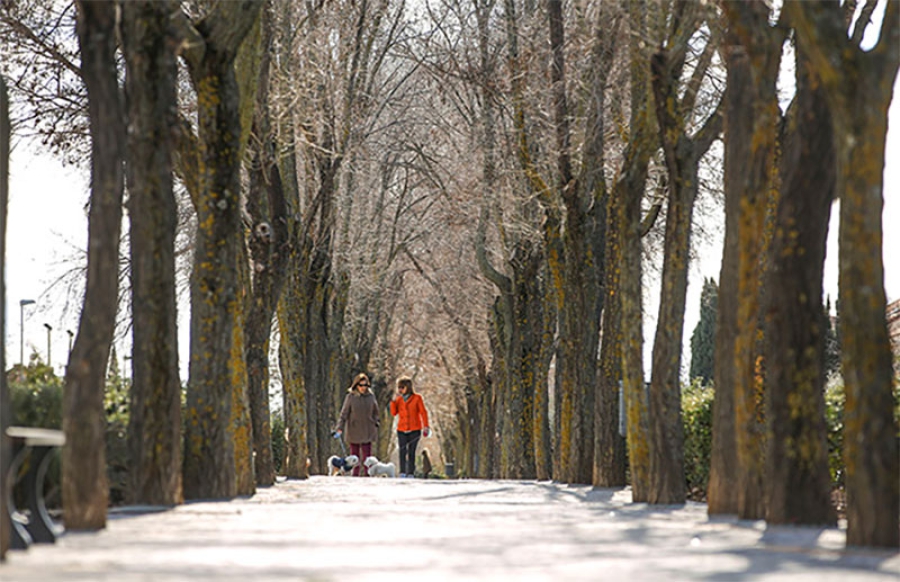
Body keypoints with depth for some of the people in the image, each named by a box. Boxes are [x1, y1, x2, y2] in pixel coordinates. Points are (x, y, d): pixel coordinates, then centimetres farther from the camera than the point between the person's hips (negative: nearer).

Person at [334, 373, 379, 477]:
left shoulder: (371, 396, 3)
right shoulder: (351, 396, -4)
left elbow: (375, 412, 15)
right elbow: (344, 413, -4)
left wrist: (375, 424, 11)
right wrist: (340, 427, -11)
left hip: (367, 431, 1)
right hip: (354, 431, -1)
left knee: (367, 454, -4)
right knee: (354, 454, 3)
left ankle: (367, 474, 0)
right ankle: (355, 474, 9)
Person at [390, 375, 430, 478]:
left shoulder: (417, 398, -1)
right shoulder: (399, 399, 8)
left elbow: (423, 412, 0)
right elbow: (394, 412, 2)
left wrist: (426, 426, -6)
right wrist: (394, 400, -8)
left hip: (414, 430, -2)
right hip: (402, 430, 2)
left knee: (411, 452, -1)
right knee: (402, 451, -7)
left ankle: (411, 474, 3)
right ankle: (402, 473, -6)